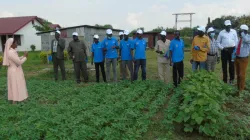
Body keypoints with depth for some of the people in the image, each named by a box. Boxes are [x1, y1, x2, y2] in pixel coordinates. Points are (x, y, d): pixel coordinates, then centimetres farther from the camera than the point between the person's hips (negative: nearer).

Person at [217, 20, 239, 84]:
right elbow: (218, 42, 6)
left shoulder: (234, 31, 6)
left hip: (232, 50, 1)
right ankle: (225, 80, 12)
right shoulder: (221, 32, 2)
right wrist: (222, 48, -6)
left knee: (232, 64, 6)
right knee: (224, 65, 3)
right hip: (224, 50, -1)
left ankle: (231, 79, 18)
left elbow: (236, 40, 8)